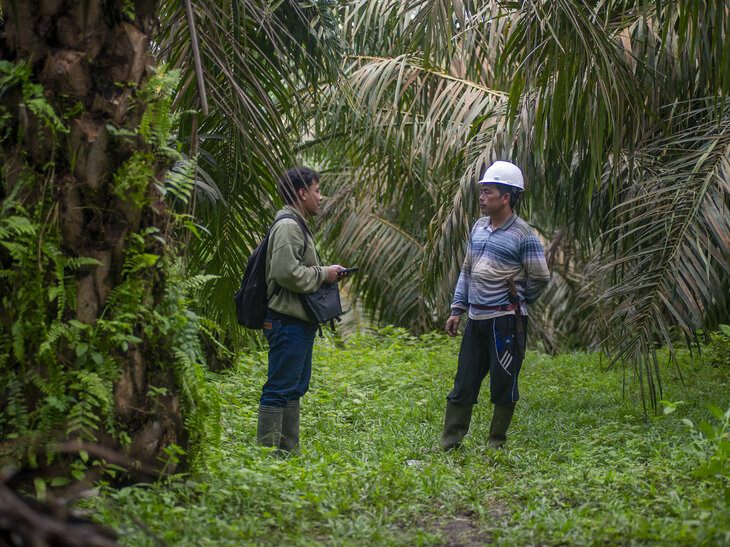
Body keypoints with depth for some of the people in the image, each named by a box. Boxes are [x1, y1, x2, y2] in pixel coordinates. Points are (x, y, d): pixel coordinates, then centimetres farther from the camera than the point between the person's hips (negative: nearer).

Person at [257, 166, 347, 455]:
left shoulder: (298, 226, 20)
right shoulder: (287, 226, -14)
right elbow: (286, 273, -24)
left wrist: (326, 273, 11)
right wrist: (323, 274, -13)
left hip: (300, 322, 11)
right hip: (288, 321, -11)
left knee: (295, 388, 15)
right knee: (279, 389, -8)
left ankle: (289, 450, 23)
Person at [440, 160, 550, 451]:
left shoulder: (523, 235, -9)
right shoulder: (478, 227, 12)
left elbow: (540, 277, -4)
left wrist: (516, 301, 8)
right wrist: (457, 309, 14)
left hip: (505, 321, -6)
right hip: (476, 318, 6)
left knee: (503, 385, 2)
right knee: (463, 383, 7)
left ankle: (496, 443, 13)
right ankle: (449, 443, 10)